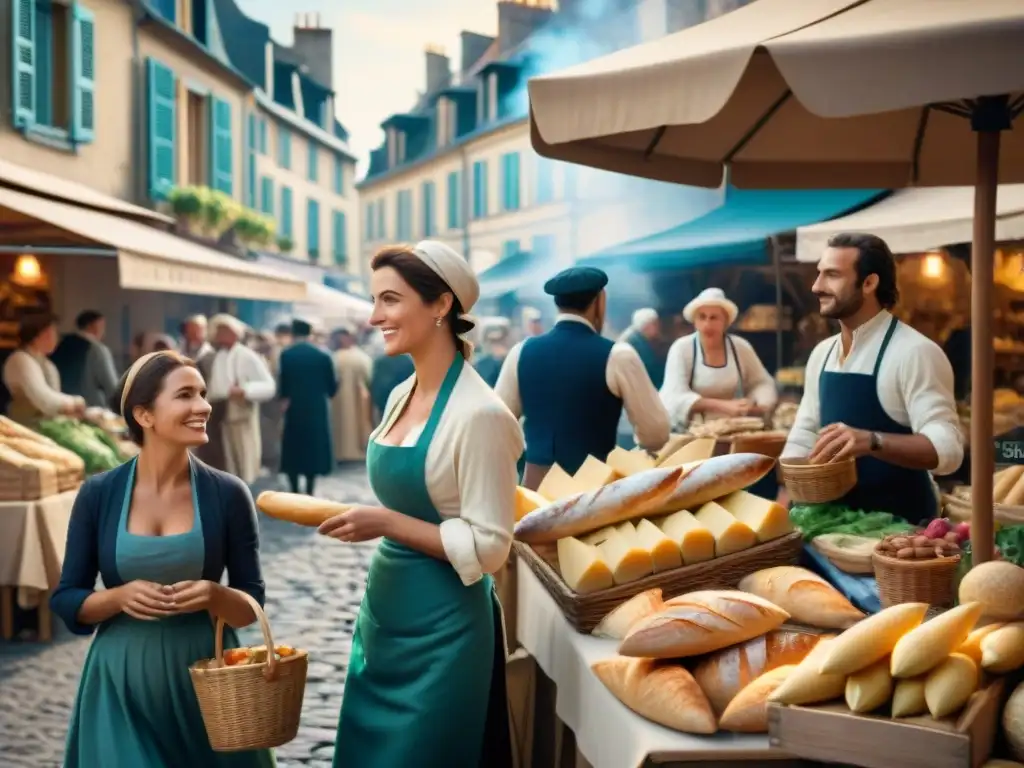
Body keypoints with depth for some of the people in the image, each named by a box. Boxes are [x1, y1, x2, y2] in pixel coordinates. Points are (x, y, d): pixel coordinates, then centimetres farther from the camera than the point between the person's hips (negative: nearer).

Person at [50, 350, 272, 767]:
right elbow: (66, 601, 2)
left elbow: (252, 605, 0)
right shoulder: (98, 494, -4)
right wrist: (119, 596, -17)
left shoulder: (227, 494, -5)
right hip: (121, 683, 0)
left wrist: (214, 596, -21)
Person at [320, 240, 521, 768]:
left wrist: (387, 524, -22)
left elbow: (488, 546, -20)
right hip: (385, 610, 8)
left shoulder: (478, 413, -20)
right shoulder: (401, 396, 6)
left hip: (440, 625, -8)